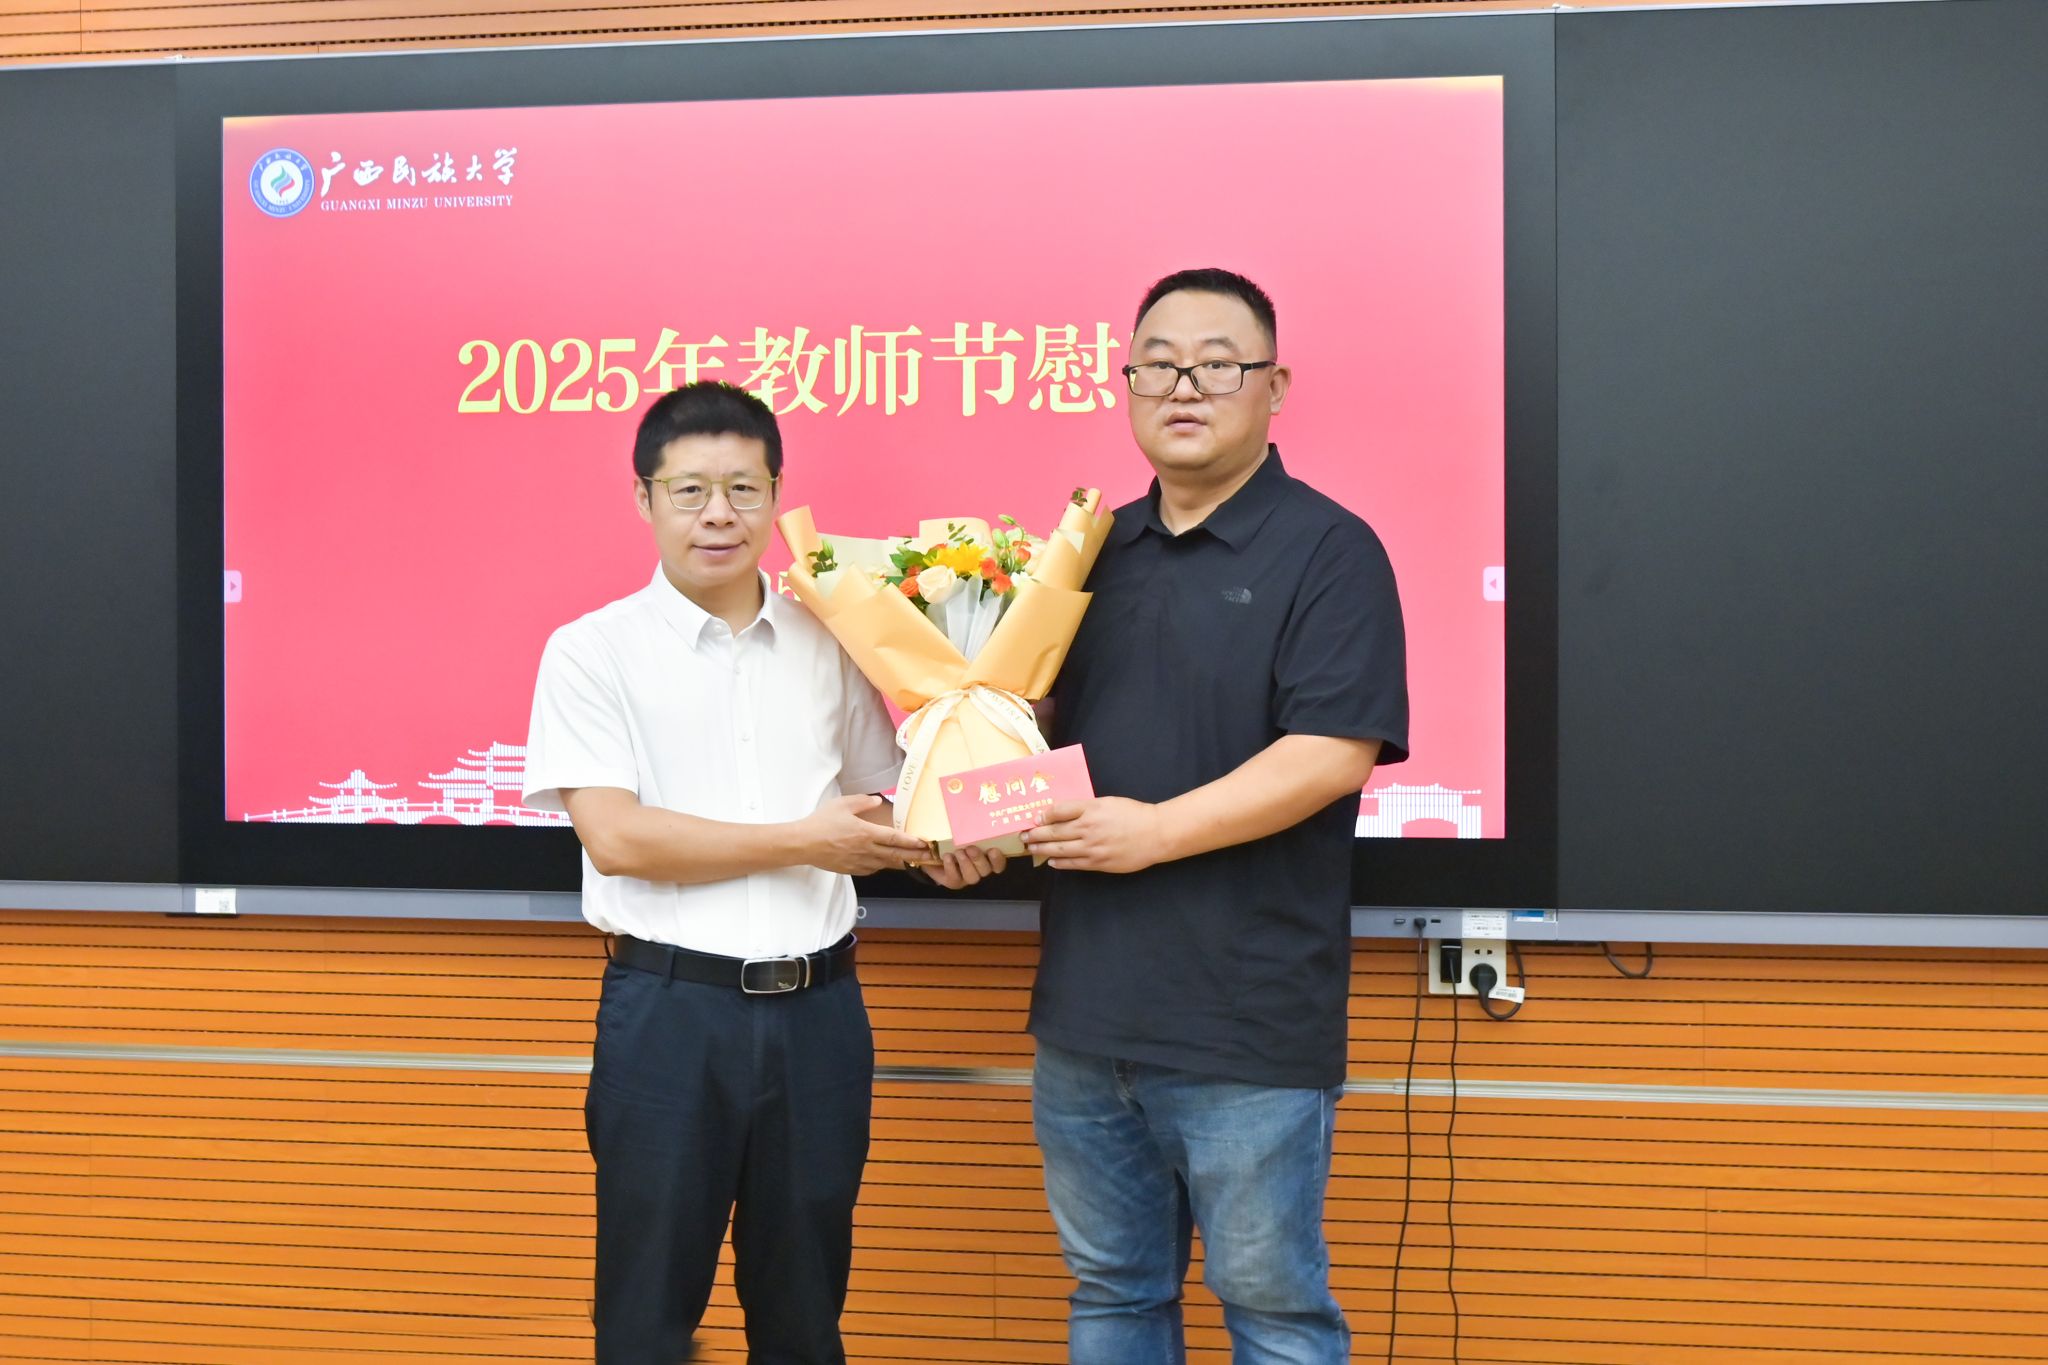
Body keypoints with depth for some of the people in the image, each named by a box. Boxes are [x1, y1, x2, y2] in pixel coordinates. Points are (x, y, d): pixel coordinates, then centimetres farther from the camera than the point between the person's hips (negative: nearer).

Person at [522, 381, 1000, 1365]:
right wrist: (800, 842, -13)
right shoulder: (592, 650, -4)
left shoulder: (829, 645, 7)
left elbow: (875, 804, 16)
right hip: (668, 1010, -3)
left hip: (818, 1007, 3)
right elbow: (616, 837, -13)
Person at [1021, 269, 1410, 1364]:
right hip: (1085, 1012, 6)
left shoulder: (1326, 551, -7)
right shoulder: (1094, 552, 13)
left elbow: (1333, 753, -17)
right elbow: (1035, 722, 22)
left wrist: (1152, 831, -20)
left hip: (1247, 1028, -6)